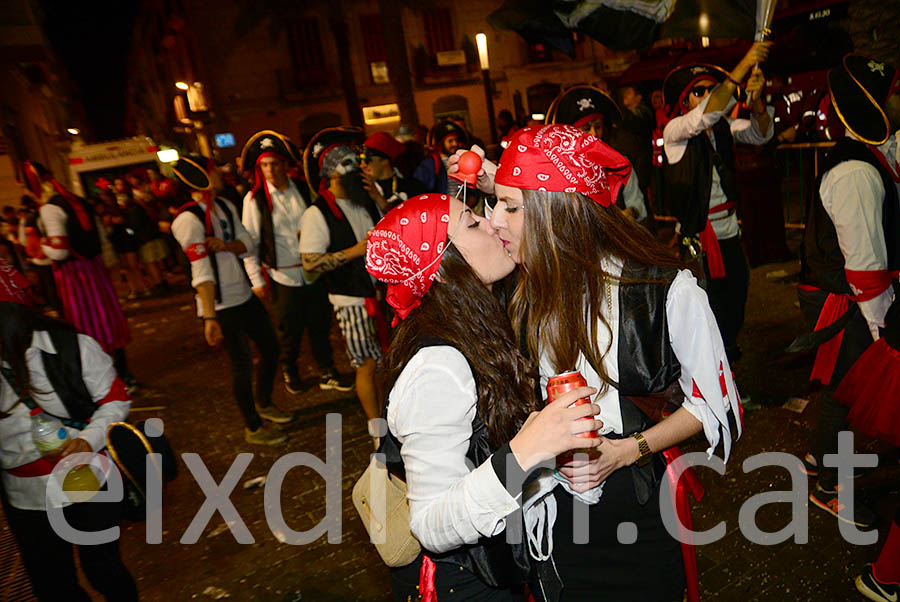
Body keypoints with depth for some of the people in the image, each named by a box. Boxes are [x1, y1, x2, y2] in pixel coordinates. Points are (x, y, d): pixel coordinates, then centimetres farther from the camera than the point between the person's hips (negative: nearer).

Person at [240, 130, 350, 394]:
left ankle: (327, 374, 28)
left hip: (313, 272, 3)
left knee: (320, 325, 10)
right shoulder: (254, 199, -5)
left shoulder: (303, 190, 3)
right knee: (289, 331, 8)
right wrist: (256, 279, -5)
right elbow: (250, 242, -3)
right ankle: (289, 373, 34)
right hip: (283, 277, -2)